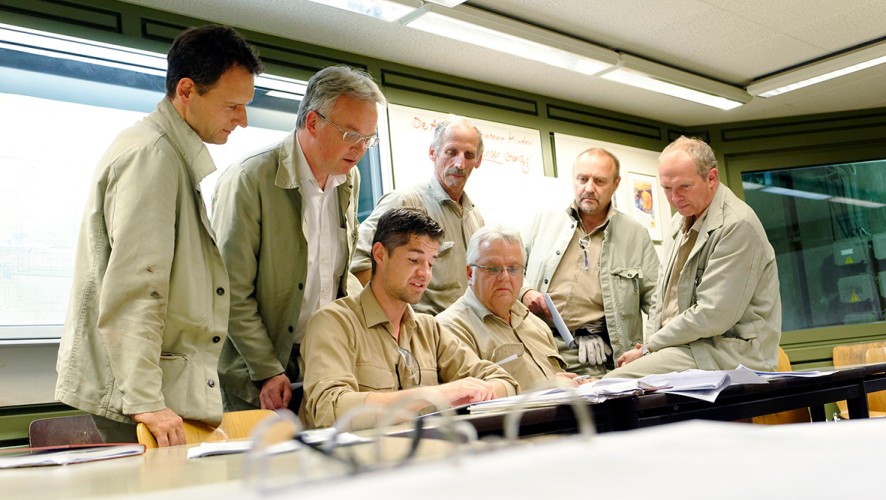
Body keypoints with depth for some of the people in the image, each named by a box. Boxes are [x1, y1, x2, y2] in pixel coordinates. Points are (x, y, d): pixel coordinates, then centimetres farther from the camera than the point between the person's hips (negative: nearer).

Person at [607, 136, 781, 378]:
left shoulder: (737, 225, -14)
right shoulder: (685, 218, 14)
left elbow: (713, 316, -19)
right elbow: (664, 290, 19)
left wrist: (649, 348, -11)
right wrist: (650, 344, 3)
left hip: (731, 355, -8)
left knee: (613, 386, -28)